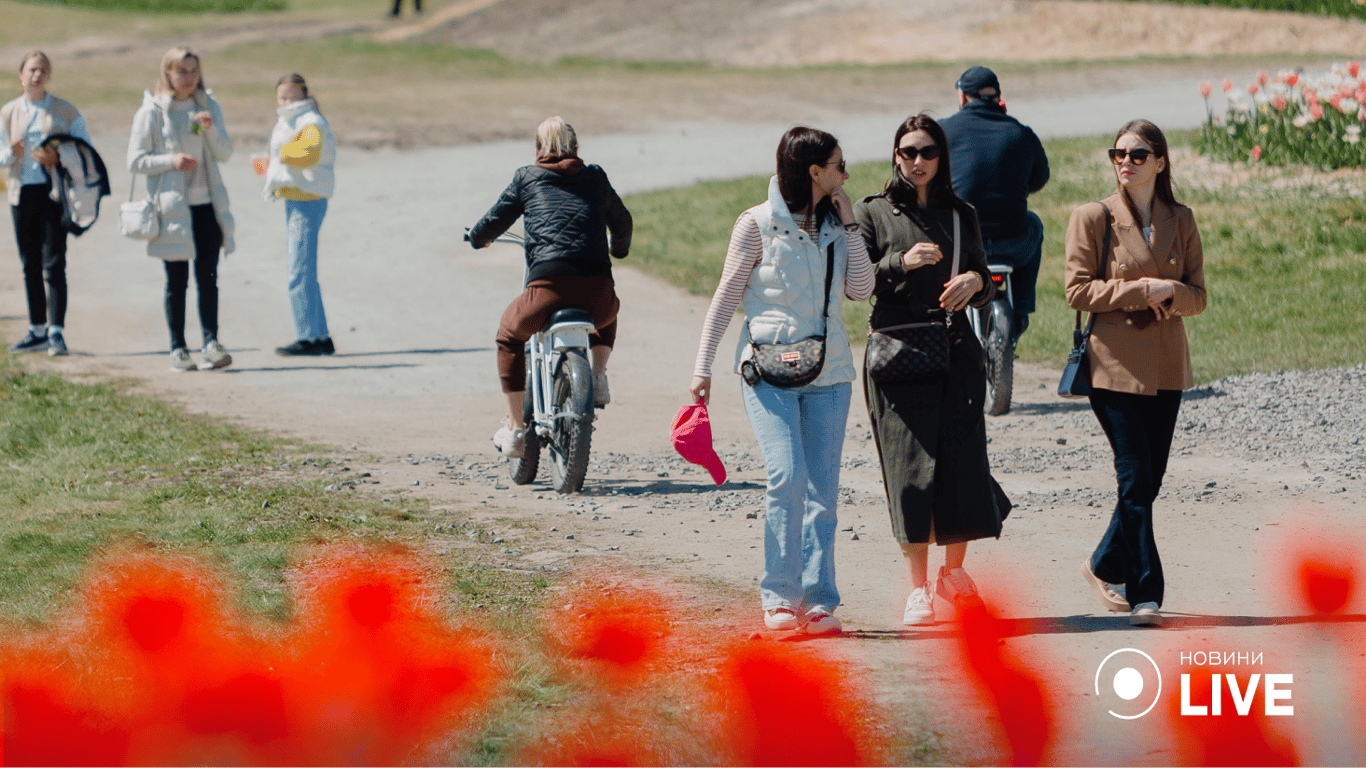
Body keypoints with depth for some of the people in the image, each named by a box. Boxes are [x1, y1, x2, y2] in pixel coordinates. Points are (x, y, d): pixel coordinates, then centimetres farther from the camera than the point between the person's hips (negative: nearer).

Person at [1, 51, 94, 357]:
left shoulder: (65, 111, 3)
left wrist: (59, 158, -13)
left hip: (54, 191, -3)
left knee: (53, 263, -11)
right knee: (30, 265, 8)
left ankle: (56, 331, -11)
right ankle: (37, 330, 16)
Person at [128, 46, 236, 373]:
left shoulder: (208, 106, 9)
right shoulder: (152, 111, -2)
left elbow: (225, 153, 7)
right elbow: (136, 160, -2)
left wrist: (210, 128, -11)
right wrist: (171, 160, -17)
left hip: (206, 204, 2)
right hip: (172, 207, -2)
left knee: (207, 276, -6)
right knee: (177, 280, 2)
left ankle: (211, 343, -11)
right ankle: (177, 349, 8)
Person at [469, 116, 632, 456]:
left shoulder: (526, 178, 13)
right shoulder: (595, 177, 19)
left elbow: (493, 222, 20)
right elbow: (622, 221, 35)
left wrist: (478, 237, 44)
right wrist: (619, 248, 58)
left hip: (549, 288, -2)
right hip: (598, 289, 2)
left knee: (510, 333, 27)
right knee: (607, 314, 41)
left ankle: (515, 428, 23)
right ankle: (598, 377, 20)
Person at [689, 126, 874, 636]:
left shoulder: (835, 226, 12)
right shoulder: (757, 225, -2)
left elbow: (861, 290, 2)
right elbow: (726, 298, 1)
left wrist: (849, 225, 0)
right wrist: (703, 367, -2)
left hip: (827, 373, 4)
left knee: (822, 488, 0)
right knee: (787, 475, -17)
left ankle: (818, 600, 4)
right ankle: (780, 595, -6)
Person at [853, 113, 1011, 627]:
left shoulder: (961, 215, 14)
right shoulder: (873, 213, 5)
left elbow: (985, 288, 17)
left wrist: (976, 281, -6)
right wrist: (901, 263, -16)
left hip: (956, 351, 2)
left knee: (963, 459, -5)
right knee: (910, 464, -6)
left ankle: (953, 571, 13)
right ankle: (918, 588, 0)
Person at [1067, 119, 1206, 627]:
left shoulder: (1180, 222, 9)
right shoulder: (1092, 218, -1)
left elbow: (1198, 296, 9)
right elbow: (1077, 290, -7)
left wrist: (1169, 291, -13)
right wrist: (1141, 289, -13)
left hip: (1166, 365, 4)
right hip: (1115, 362, -4)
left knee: (1148, 482, 8)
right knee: (1135, 481, -10)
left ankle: (1106, 565, 28)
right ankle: (1145, 594, -7)